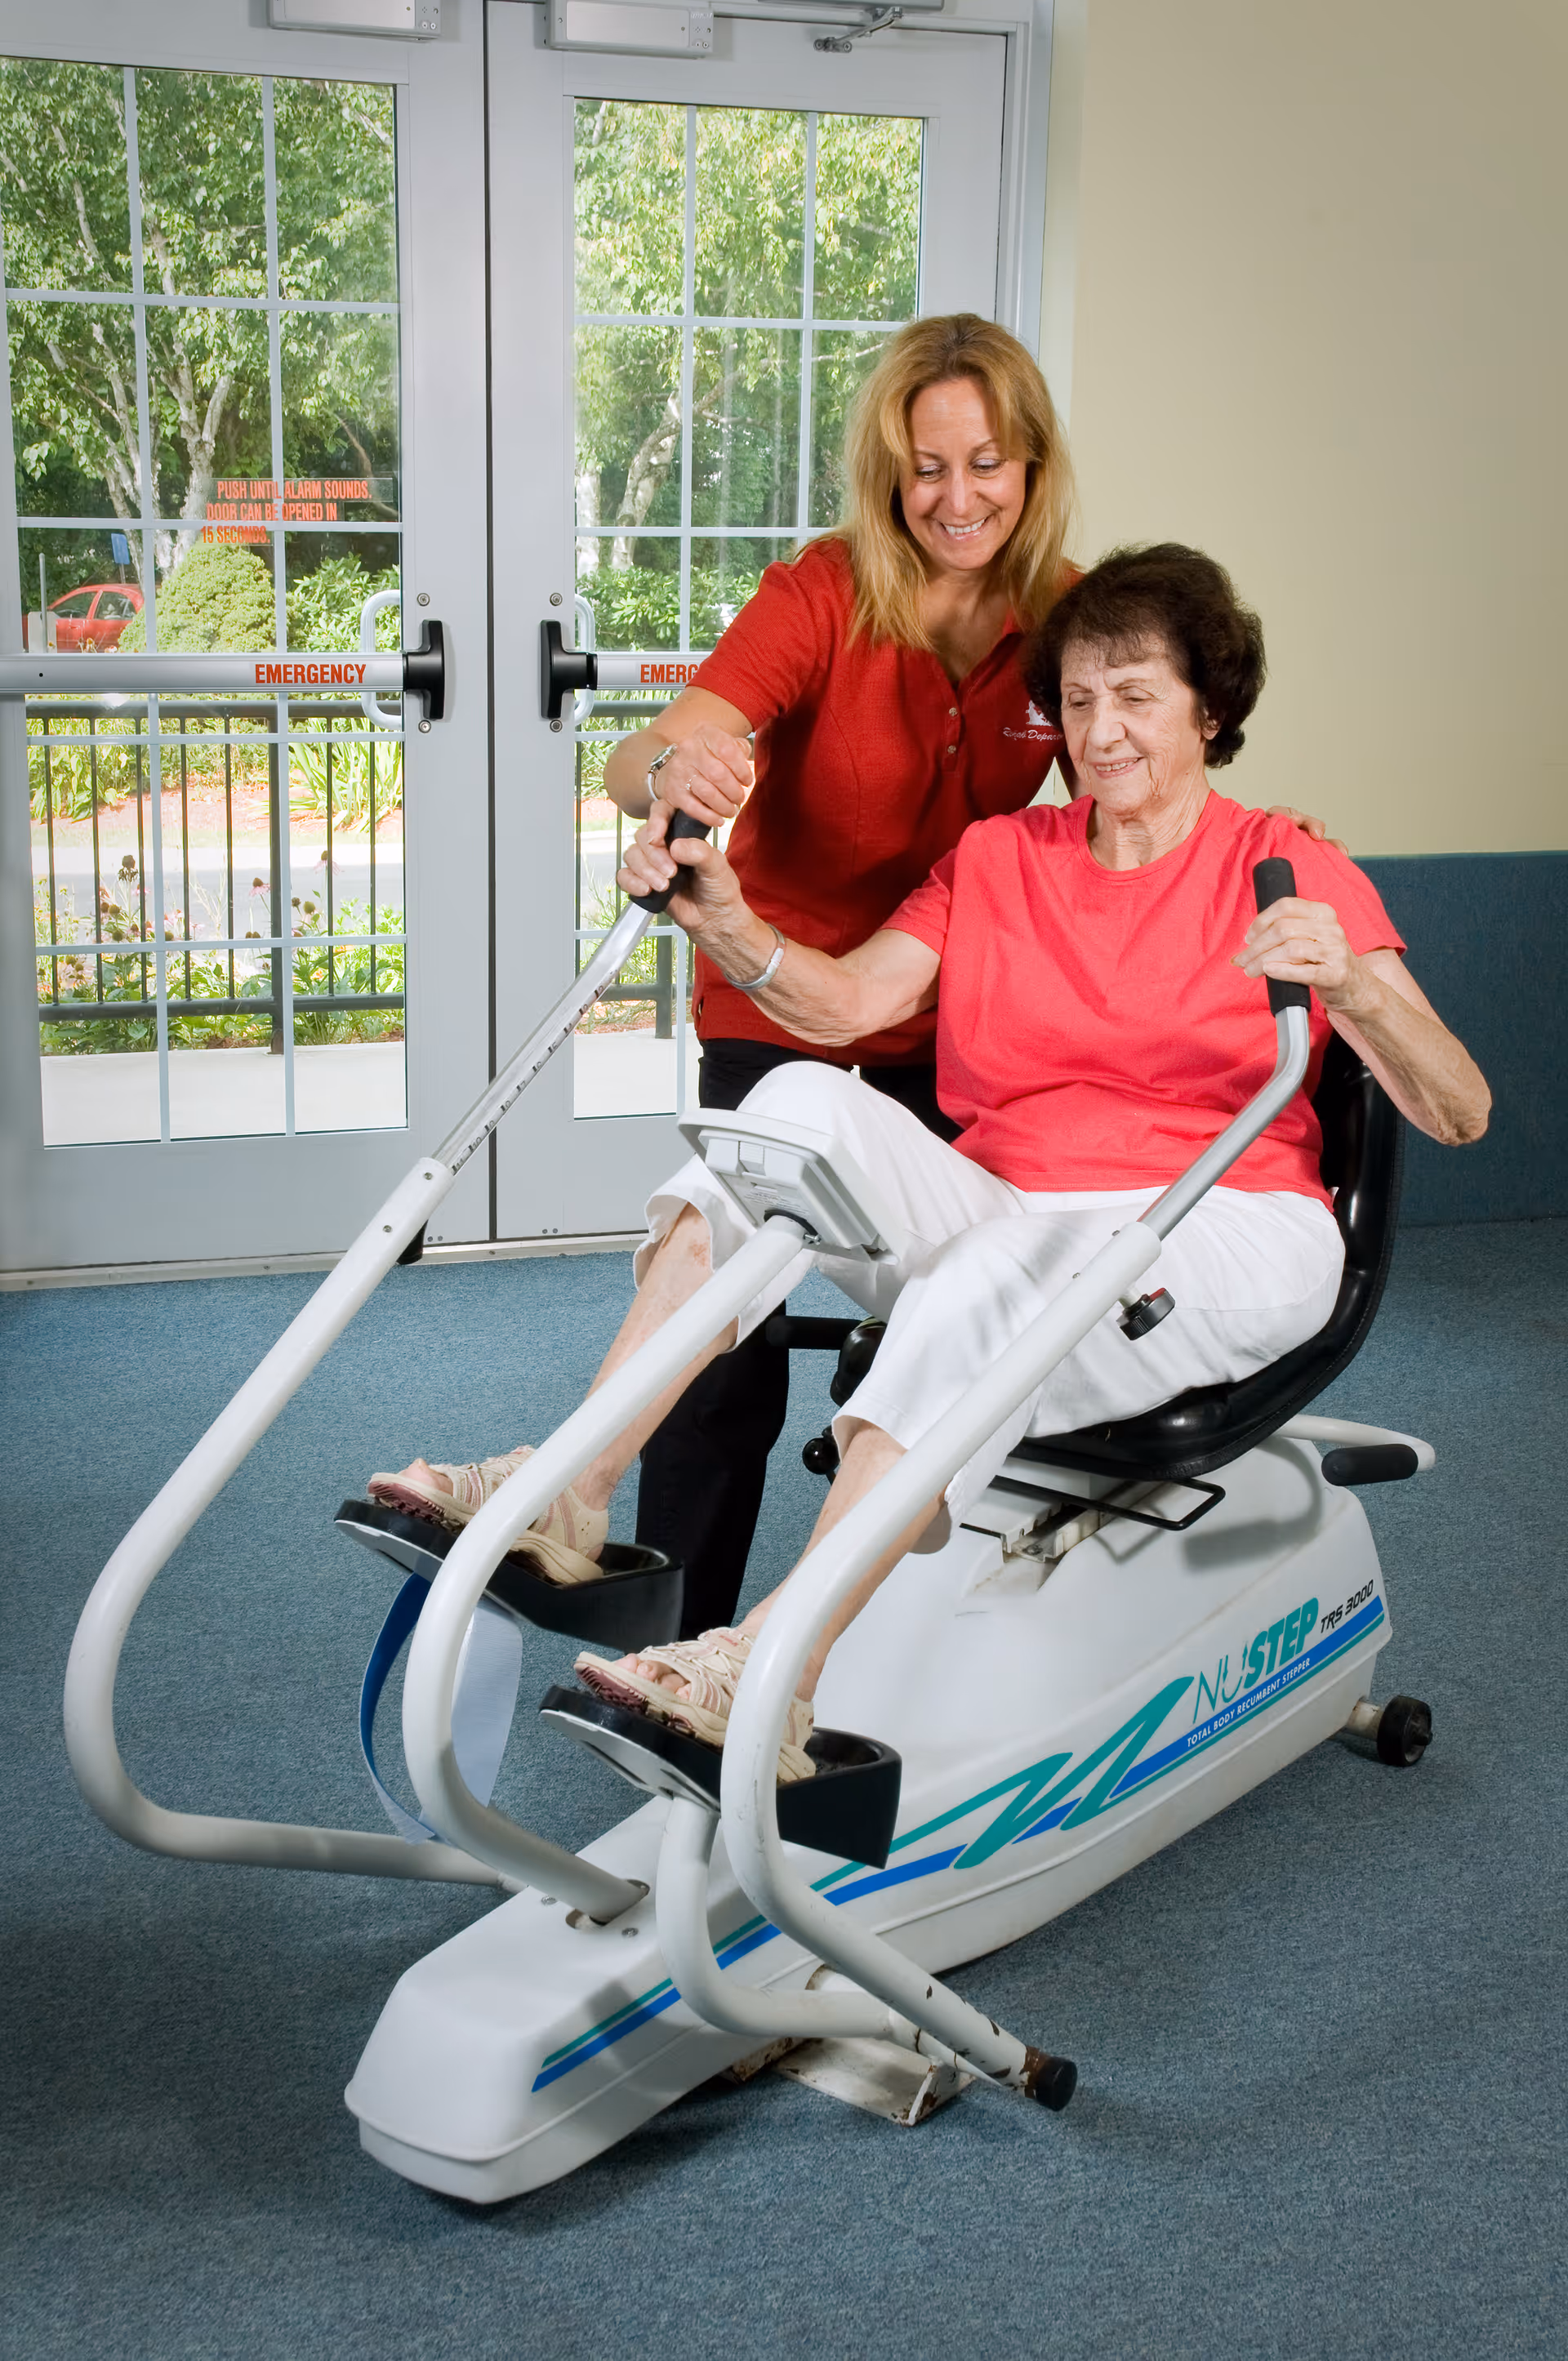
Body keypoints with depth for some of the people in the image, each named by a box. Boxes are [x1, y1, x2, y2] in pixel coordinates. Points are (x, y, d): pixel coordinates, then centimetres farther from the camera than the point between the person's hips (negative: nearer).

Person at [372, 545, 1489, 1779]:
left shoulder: (1294, 874, 4)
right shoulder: (997, 858, 16)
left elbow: (1461, 1111, -6)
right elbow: (847, 1001, -1)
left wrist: (1352, 992, -26)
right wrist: (723, 919, -18)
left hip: (1222, 1240, -4)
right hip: (999, 1208, 4)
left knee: (1003, 1276, -37)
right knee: (807, 1099, -24)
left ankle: (772, 1667, -48)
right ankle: (570, 1491, -33)